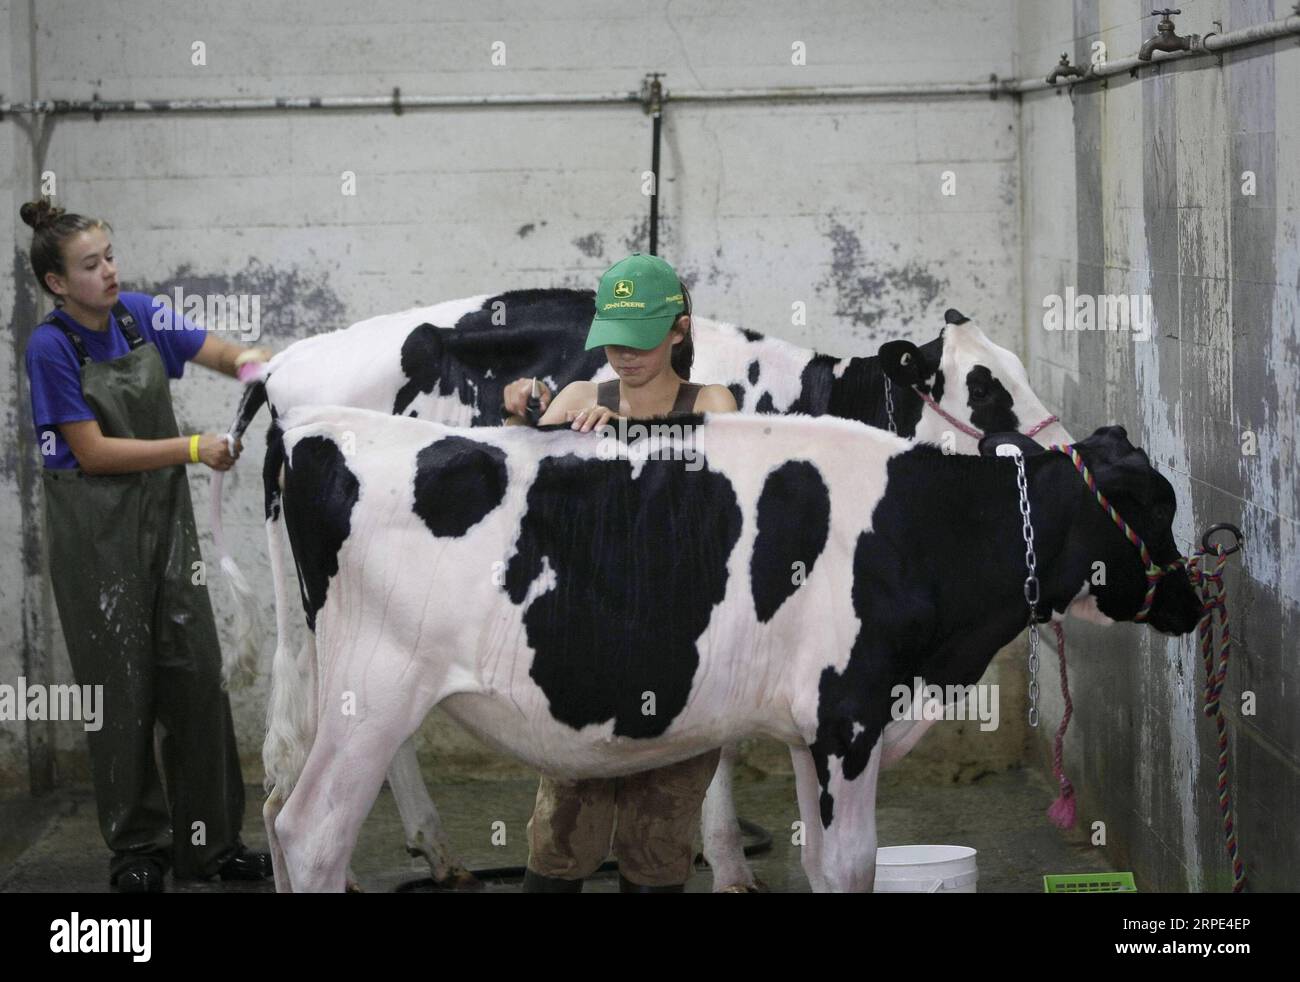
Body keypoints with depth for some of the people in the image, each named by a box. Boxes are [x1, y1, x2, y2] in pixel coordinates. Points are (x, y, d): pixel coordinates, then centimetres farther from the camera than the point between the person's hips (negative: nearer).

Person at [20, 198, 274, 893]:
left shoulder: (139, 315, 1)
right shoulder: (51, 346, -14)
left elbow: (215, 352, 9)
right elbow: (93, 452, -16)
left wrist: (248, 360, -14)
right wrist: (193, 449, -18)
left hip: (164, 516, 5)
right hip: (93, 528, -5)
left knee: (195, 673, 3)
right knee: (122, 684, 2)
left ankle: (210, 842, 10)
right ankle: (138, 849, 13)